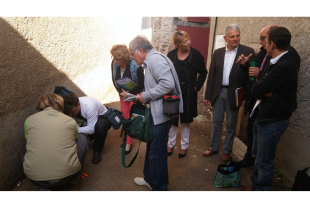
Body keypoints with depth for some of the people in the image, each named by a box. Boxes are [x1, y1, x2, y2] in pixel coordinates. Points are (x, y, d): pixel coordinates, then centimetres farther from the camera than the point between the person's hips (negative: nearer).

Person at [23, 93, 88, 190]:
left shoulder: (29, 120, 7)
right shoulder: (70, 121, 4)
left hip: (34, 177, 3)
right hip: (66, 174, -2)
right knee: (82, 138, 21)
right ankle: (74, 182, 27)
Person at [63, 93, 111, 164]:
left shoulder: (90, 106, -38)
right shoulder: (71, 107, -21)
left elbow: (91, 129, -35)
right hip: (86, 121, 6)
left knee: (100, 125, -40)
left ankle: (97, 151, -17)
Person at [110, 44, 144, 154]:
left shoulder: (135, 66, -29)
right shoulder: (114, 64, -14)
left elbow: (141, 84, -21)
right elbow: (114, 80, -1)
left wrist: (129, 93, -23)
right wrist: (121, 91, -14)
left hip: (134, 94, -5)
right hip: (123, 93, 5)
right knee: (124, 115, 10)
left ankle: (129, 142, 9)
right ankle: (127, 136, 28)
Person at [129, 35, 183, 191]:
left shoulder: (155, 59, -17)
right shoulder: (150, 61, 15)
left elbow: (168, 83, -29)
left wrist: (146, 96, -19)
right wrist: (141, 97, 6)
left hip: (162, 114, -11)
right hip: (156, 113, 11)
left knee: (157, 153, 2)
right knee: (151, 147, 23)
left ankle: (159, 188, 21)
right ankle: (150, 179, 42)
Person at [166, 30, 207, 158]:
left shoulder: (195, 54, -6)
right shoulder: (171, 55, -3)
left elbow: (203, 72, 3)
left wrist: (197, 86, -5)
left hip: (188, 93, -1)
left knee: (186, 120, 11)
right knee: (172, 119, 10)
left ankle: (184, 146, 28)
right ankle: (171, 144, 30)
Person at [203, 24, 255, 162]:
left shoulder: (248, 52, -5)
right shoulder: (218, 52, 5)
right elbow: (211, 74, 5)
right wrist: (208, 95, 4)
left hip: (234, 94, -3)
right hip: (218, 92, 3)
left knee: (231, 125, 10)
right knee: (216, 122, 14)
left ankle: (227, 151, 28)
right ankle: (213, 148, 31)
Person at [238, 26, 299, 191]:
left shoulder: (285, 66, -25)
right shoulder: (276, 62, 6)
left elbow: (256, 90, -24)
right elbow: (256, 87, 5)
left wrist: (260, 88, -4)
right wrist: (264, 90, -14)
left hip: (273, 121, -9)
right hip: (263, 116, 9)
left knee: (264, 162, 8)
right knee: (257, 156, 23)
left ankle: (261, 189, 29)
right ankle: (256, 186, 41)